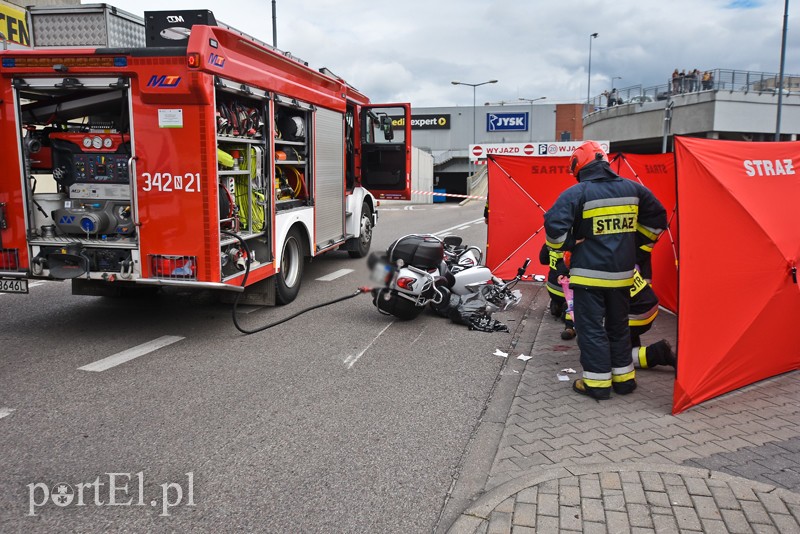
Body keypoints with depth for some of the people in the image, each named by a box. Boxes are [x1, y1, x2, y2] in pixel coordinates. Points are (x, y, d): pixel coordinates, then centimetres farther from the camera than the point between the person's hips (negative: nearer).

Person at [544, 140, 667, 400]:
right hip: (622, 273, 6)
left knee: (591, 327, 4)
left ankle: (597, 383, 8)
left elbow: (554, 225, -23)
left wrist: (565, 245, -4)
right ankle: (624, 377, 27)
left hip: (589, 274, -5)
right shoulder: (633, 189, 5)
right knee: (618, 325, 19)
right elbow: (657, 219, 16)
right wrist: (635, 244, 23)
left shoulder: (576, 193, -14)